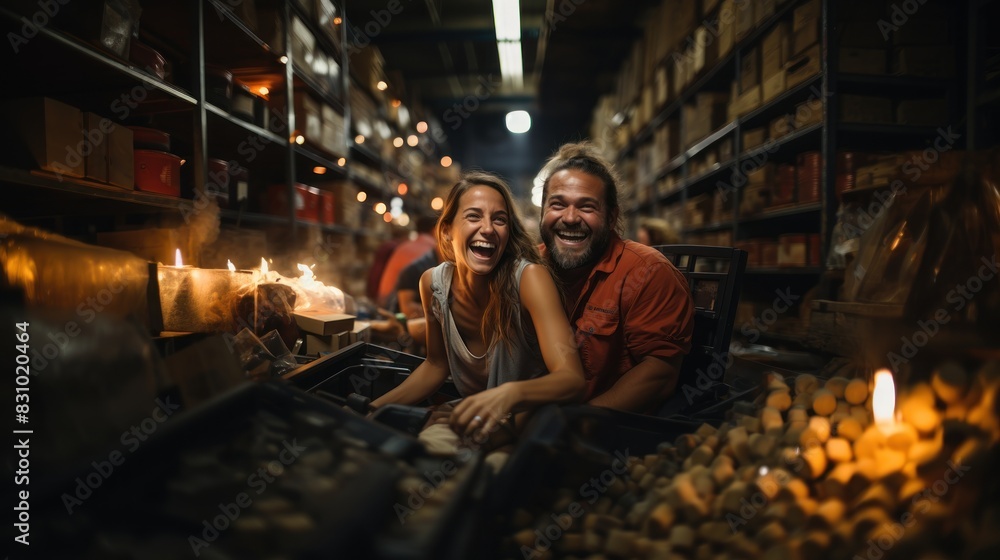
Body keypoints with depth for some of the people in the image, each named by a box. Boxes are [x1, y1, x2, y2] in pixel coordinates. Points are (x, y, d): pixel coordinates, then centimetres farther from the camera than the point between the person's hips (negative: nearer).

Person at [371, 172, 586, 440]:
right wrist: (374, 408, -3)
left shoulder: (530, 277, -22)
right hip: (471, 421, 4)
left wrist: (509, 394, -52)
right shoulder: (433, 283, -8)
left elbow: (573, 379, -32)